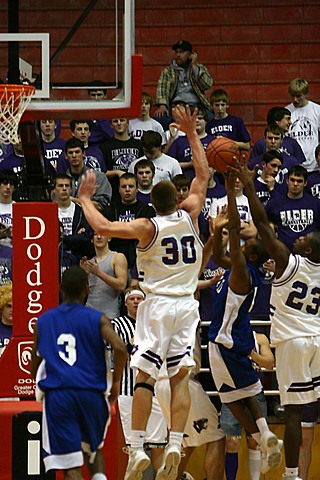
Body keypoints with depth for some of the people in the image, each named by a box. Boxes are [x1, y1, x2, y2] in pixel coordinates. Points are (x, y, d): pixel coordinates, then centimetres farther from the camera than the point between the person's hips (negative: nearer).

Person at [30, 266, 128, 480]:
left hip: (56, 396, 0)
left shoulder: (43, 321, 12)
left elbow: (34, 369, 17)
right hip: (91, 392, 0)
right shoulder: (98, 319, 4)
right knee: (93, 450, 25)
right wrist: (116, 383, 2)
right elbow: (120, 348, -12)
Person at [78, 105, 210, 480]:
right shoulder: (189, 216, 2)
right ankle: (174, 447, -9)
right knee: (179, 377, 3)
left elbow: (103, 227, -20)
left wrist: (85, 198, -5)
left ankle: (137, 450, -8)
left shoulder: (148, 227, -8)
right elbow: (203, 175, 17)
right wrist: (191, 134, 22)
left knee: (145, 377, -2)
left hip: (157, 305, -3)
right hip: (186, 305, 3)